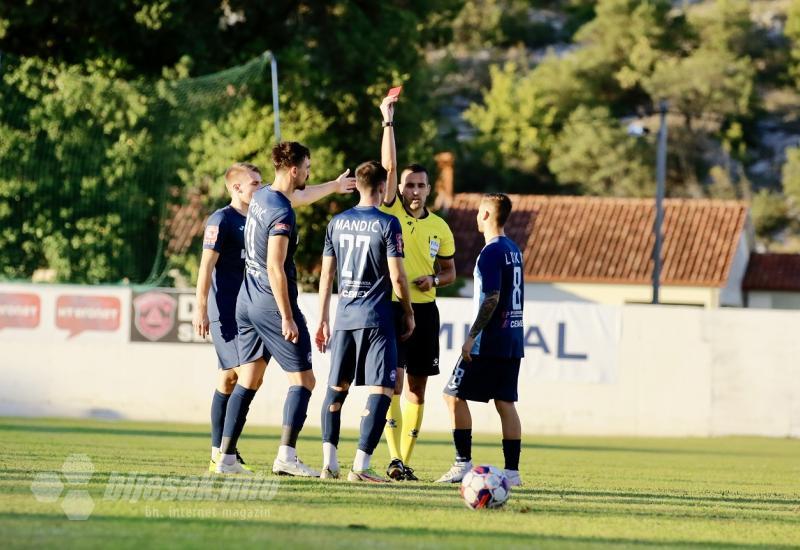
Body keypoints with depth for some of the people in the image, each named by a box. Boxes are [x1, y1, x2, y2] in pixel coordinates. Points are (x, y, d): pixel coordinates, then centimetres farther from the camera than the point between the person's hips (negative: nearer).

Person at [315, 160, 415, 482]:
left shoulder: (337, 223, 7)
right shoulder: (387, 224, -7)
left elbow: (326, 274, 10)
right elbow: (397, 277, -10)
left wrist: (323, 320, 17)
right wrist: (409, 313, 5)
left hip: (343, 318, 5)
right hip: (376, 319, -5)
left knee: (336, 389, 15)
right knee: (381, 391, -4)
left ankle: (329, 461, 9)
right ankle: (360, 465, -12)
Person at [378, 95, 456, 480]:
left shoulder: (440, 227, 8)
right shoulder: (391, 213, -2)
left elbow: (450, 271, 19)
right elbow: (390, 166, -11)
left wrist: (434, 280, -4)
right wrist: (388, 122, -13)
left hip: (424, 310, 4)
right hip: (391, 307, -4)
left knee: (416, 389, 6)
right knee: (394, 381, -14)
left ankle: (405, 460, 12)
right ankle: (394, 459, -17)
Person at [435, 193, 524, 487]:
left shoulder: (491, 252, -14)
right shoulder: (513, 250, 14)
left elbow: (491, 299, -20)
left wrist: (472, 337, -17)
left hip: (490, 342, -8)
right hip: (513, 340, 8)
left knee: (455, 396, 0)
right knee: (505, 402, 7)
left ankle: (463, 463, -3)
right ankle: (512, 470, 3)